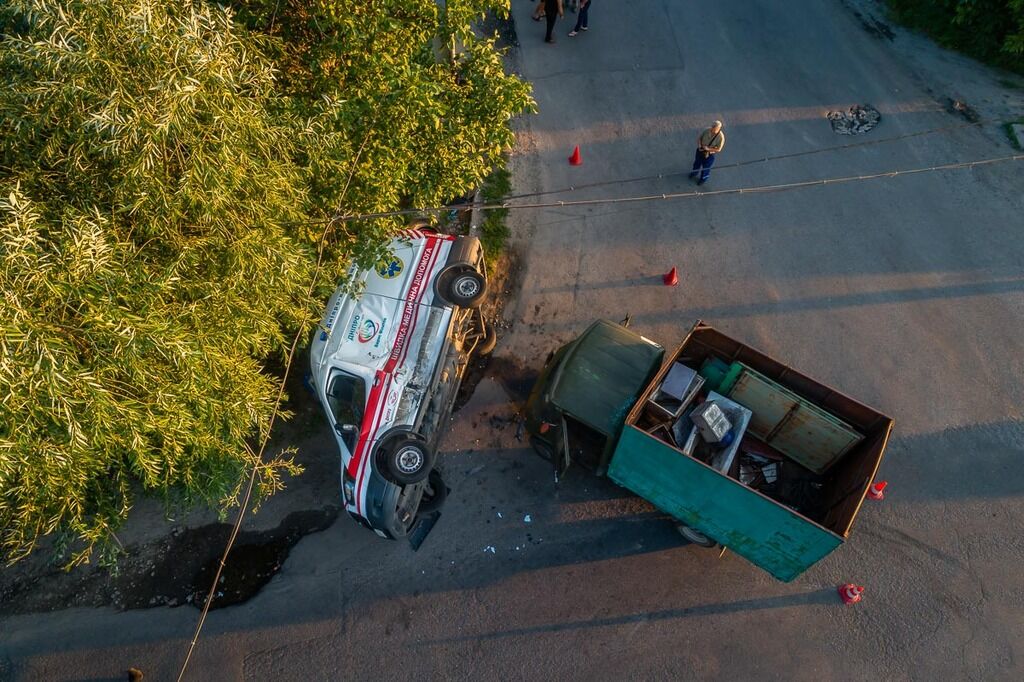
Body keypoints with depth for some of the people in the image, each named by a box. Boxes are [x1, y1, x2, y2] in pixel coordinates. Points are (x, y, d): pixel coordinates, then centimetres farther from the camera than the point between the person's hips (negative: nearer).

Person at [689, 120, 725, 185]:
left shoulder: (721, 137, -30)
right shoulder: (708, 130, -19)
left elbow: (718, 149, -22)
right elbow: (699, 137, -5)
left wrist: (708, 149, -30)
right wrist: (699, 146, -22)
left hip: (709, 155, -4)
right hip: (700, 151, 4)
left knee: (706, 167, 20)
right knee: (697, 163, 29)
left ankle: (703, 179, 51)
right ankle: (694, 173, 61)